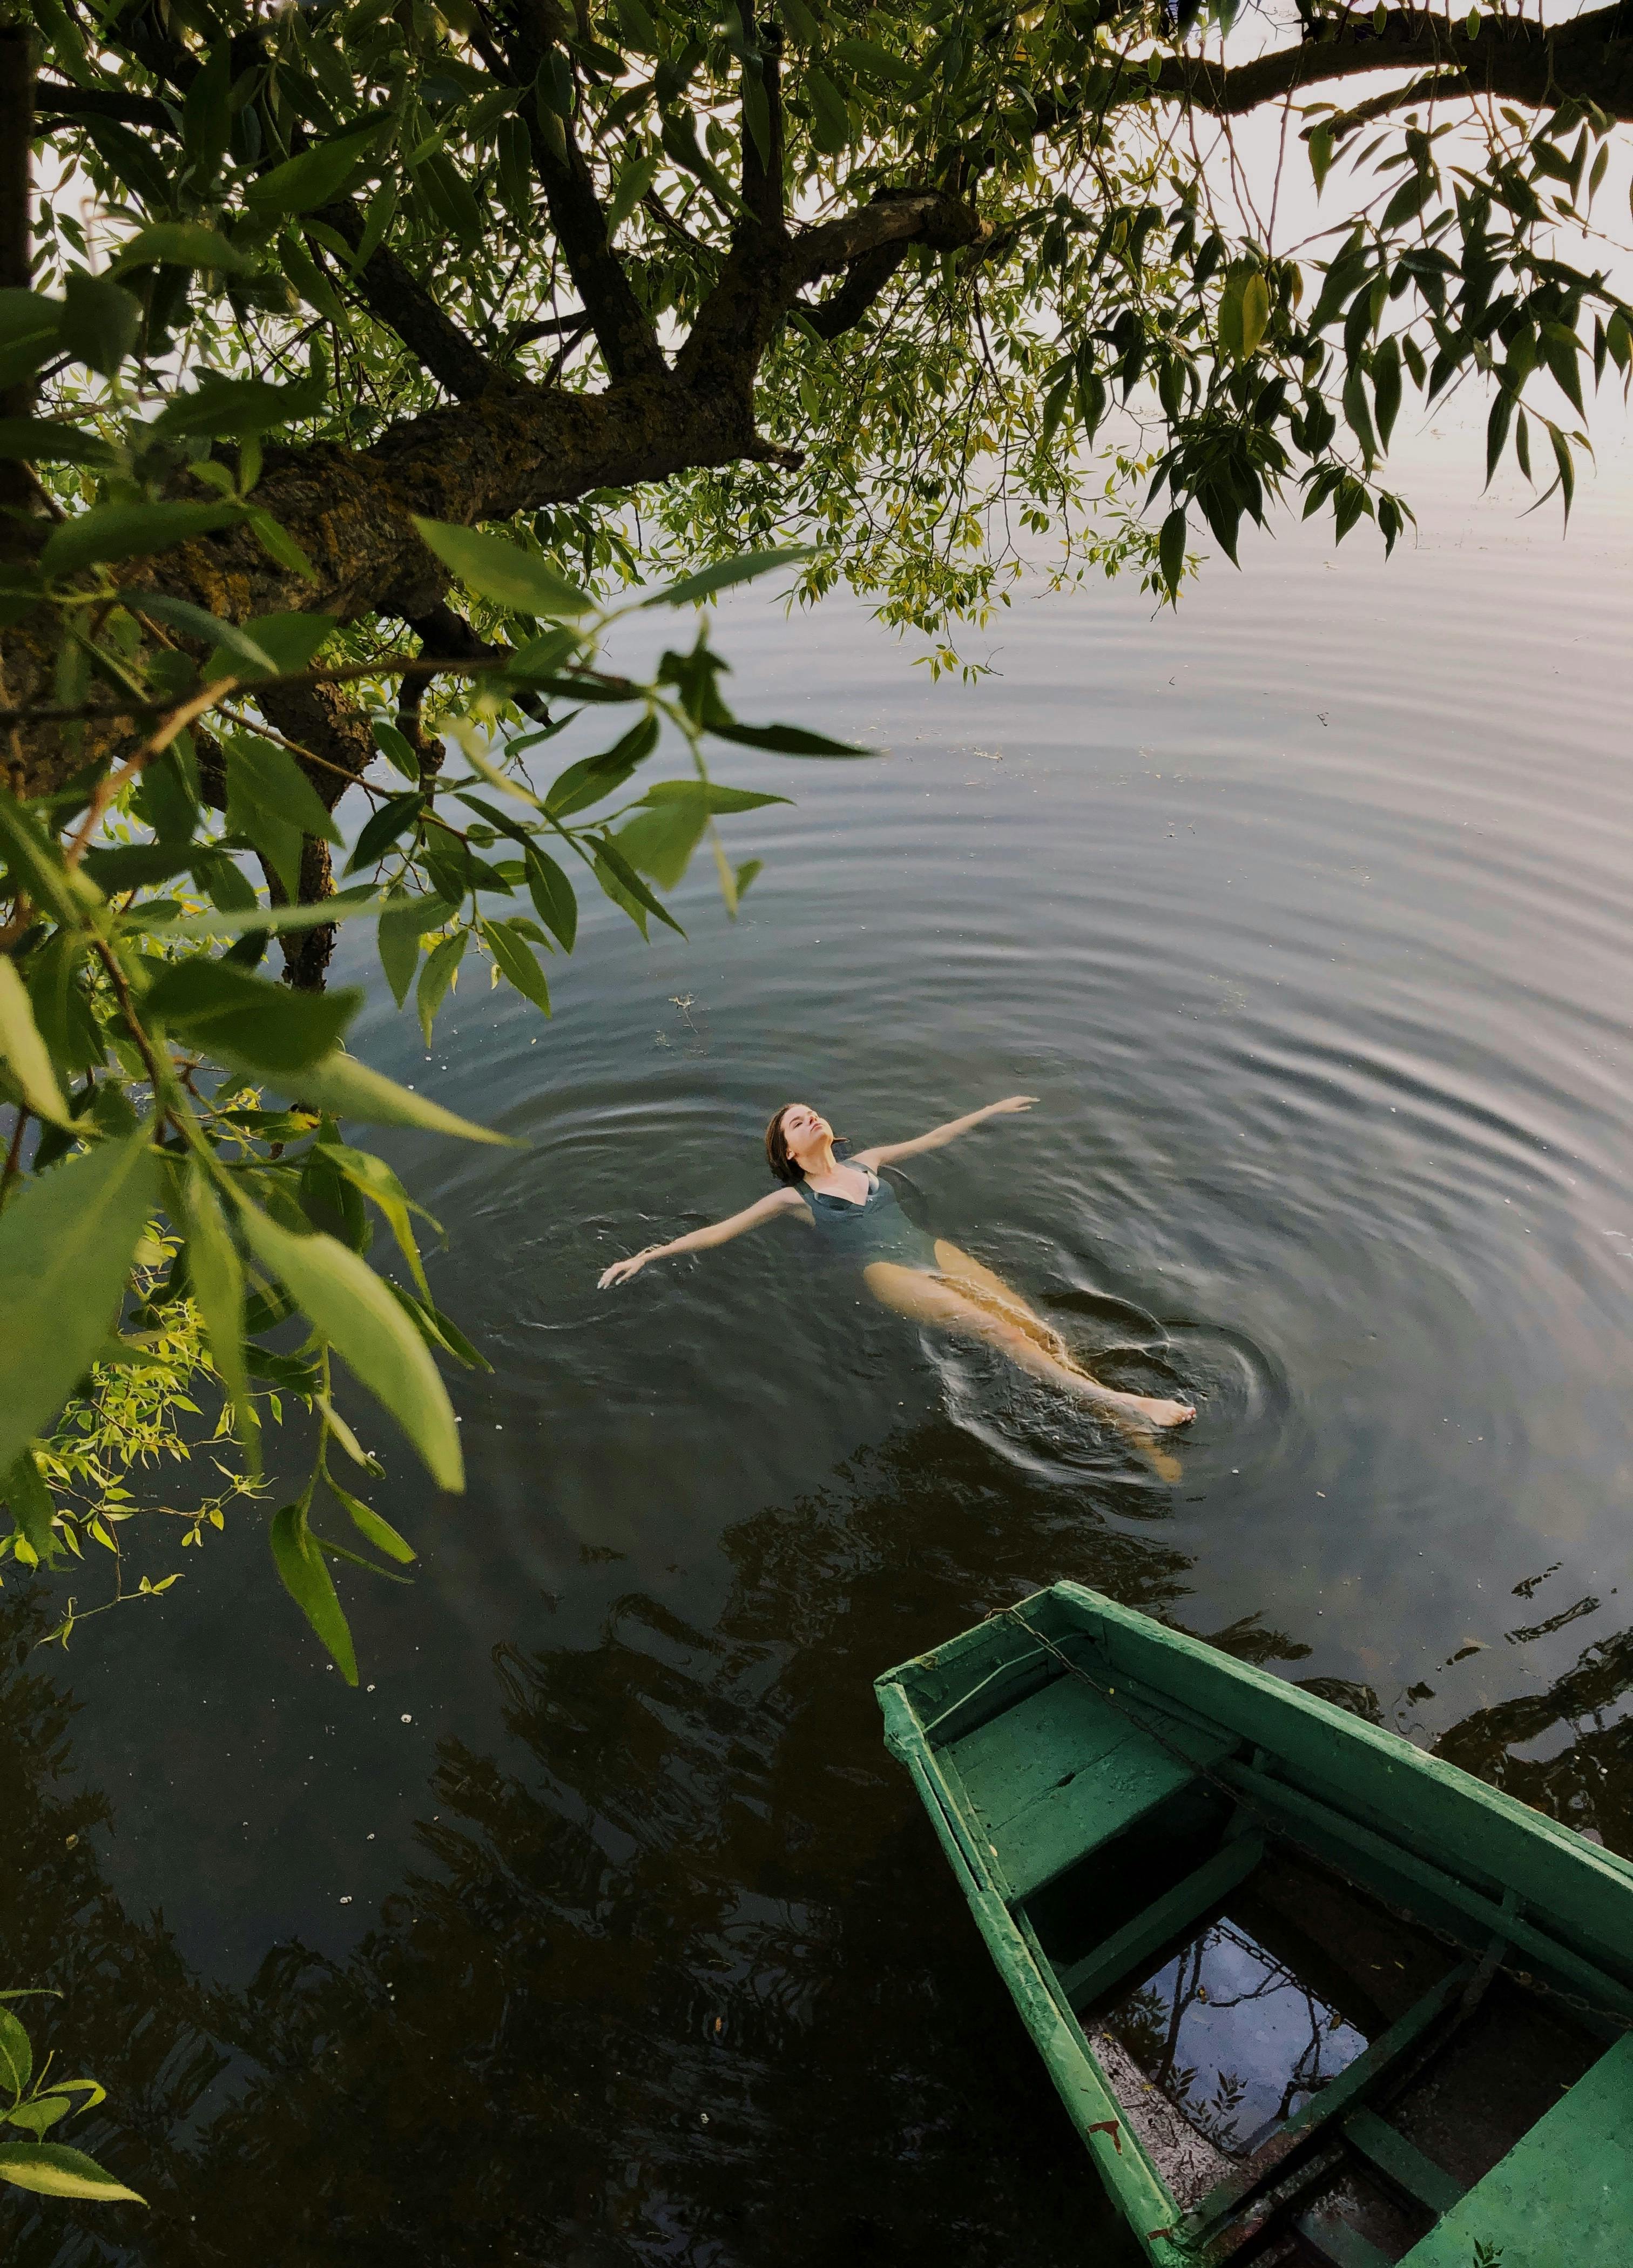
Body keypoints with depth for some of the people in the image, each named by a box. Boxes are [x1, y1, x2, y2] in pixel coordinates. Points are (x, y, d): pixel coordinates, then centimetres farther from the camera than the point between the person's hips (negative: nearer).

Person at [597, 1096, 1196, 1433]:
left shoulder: (867, 1163, 26)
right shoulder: (792, 1198, 12)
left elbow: (933, 1139, 33)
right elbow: (719, 1231, 8)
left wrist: (991, 1110, 36)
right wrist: (647, 1256, -1)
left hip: (933, 1250, 5)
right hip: (887, 1273, -5)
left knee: (1038, 1327, -15)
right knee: (994, 1328, -27)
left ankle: (1129, 1429, -18)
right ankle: (1116, 1402, -34)